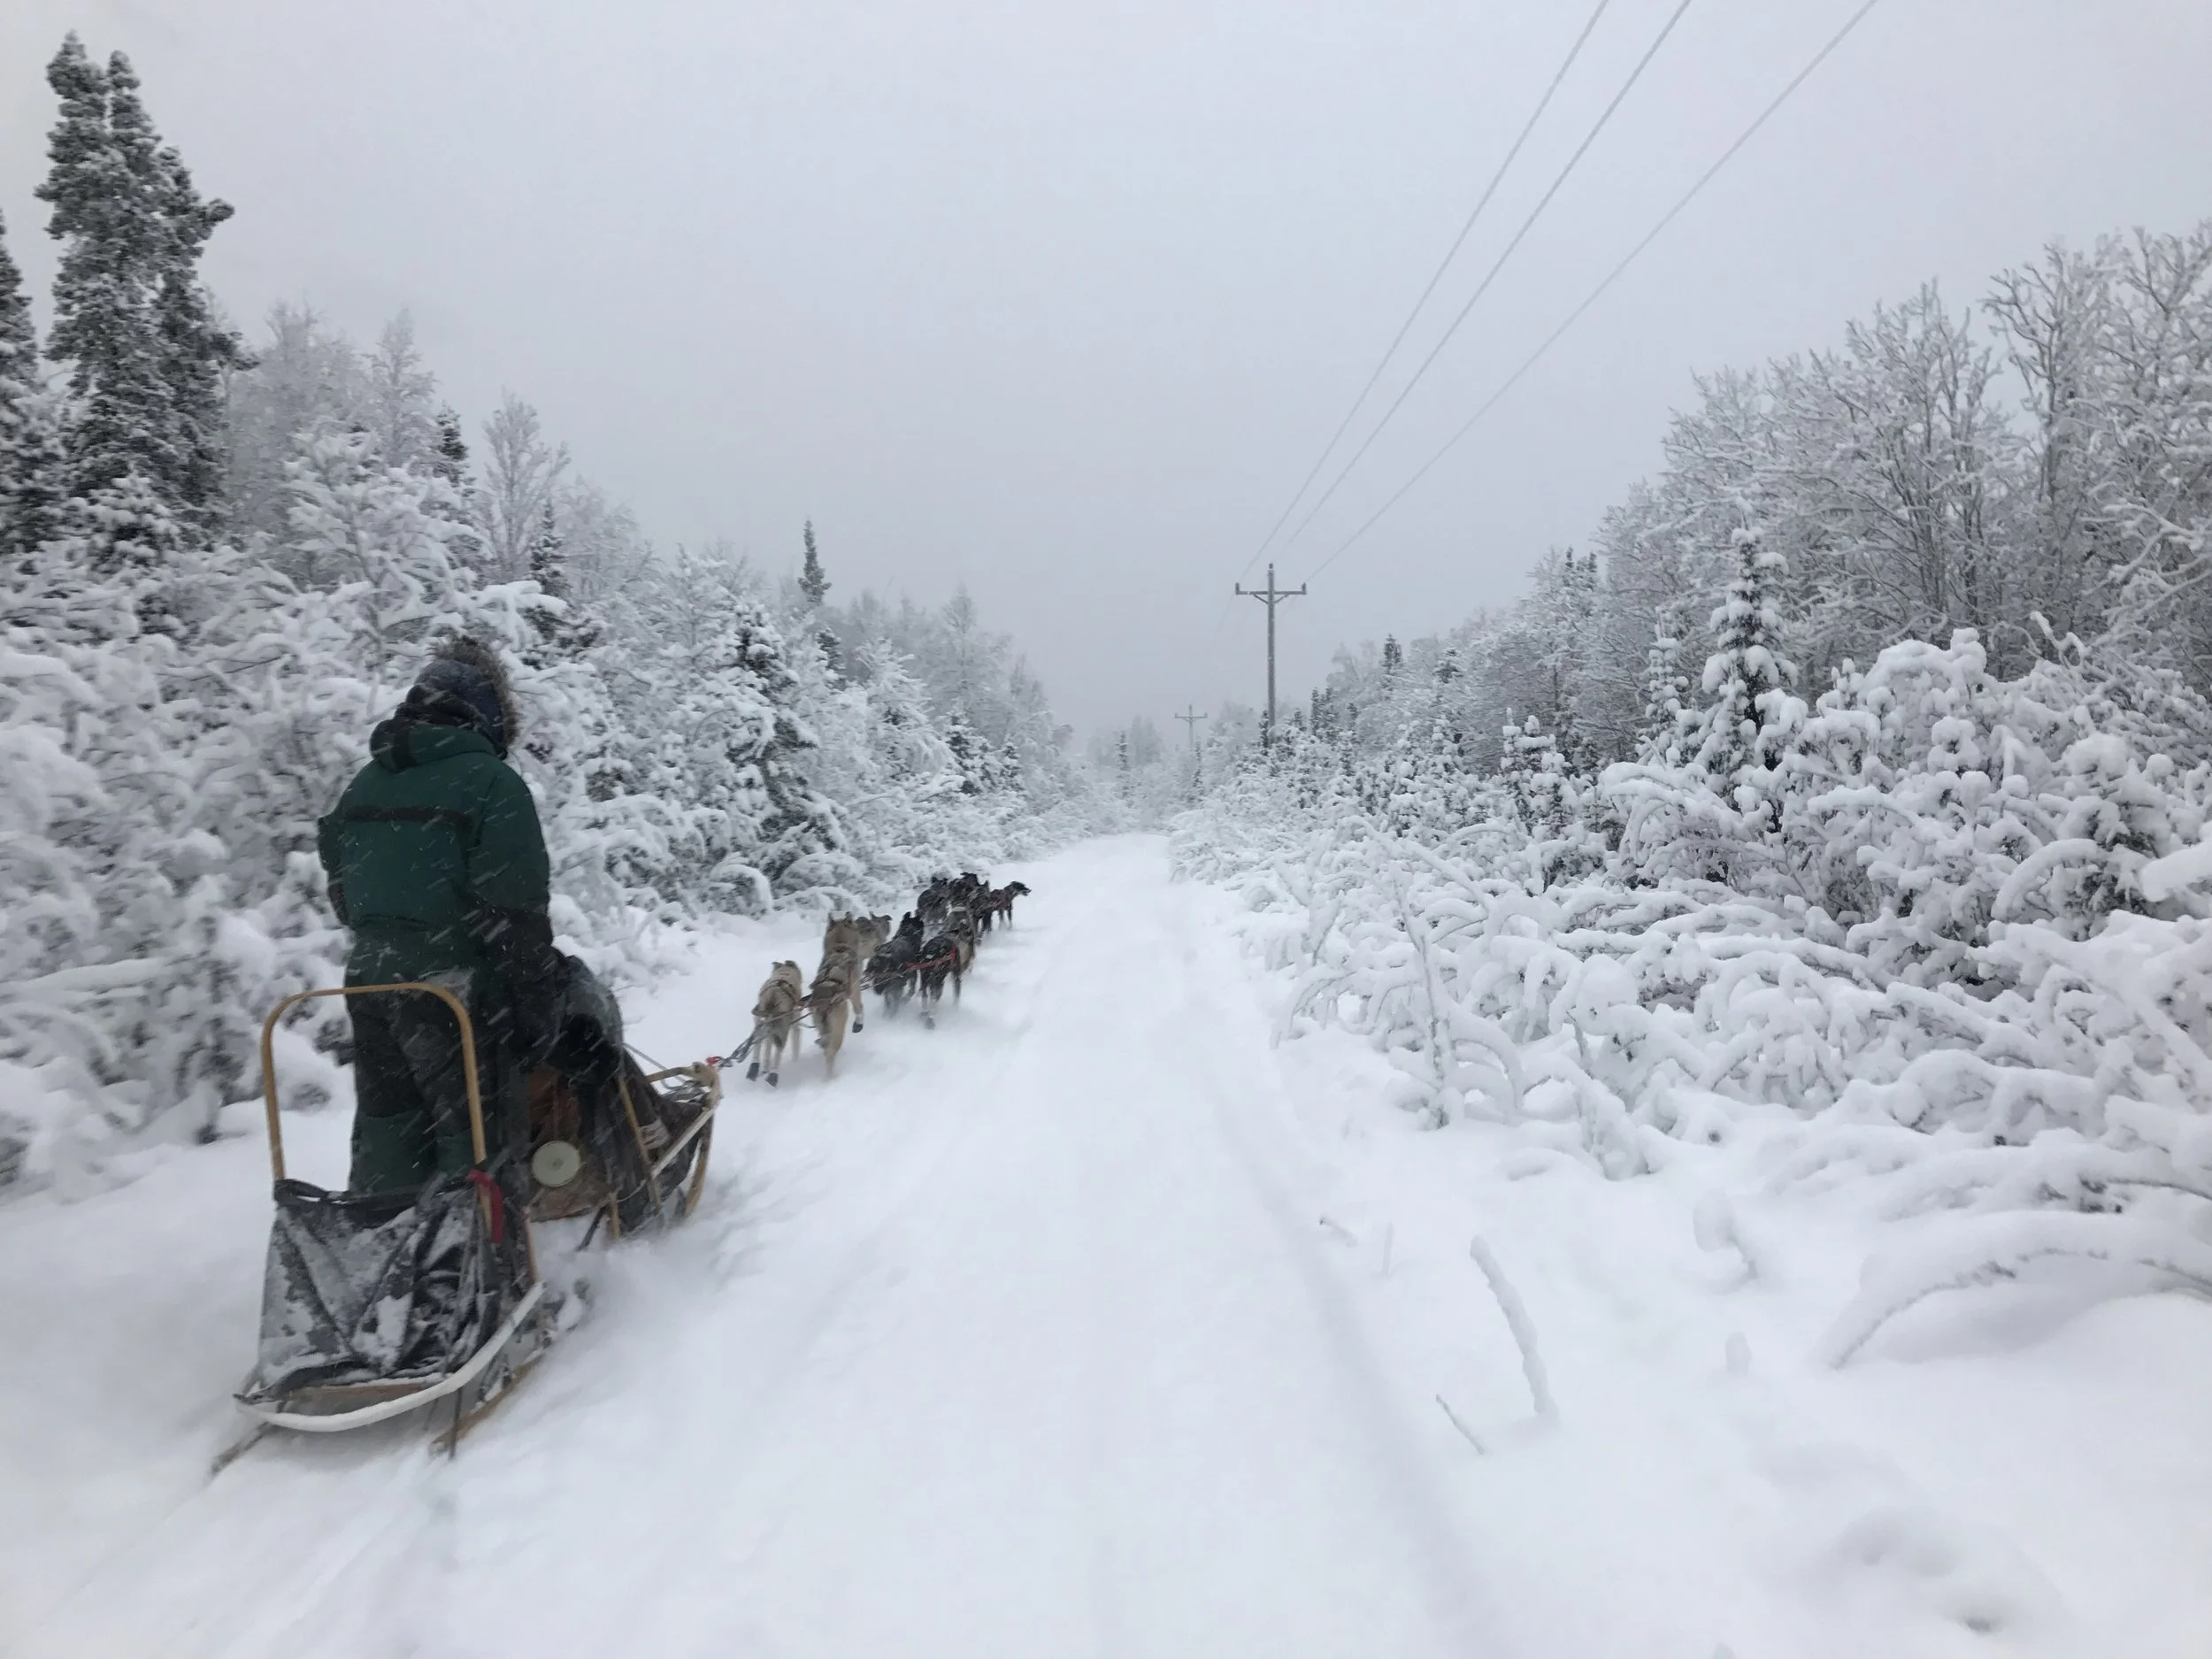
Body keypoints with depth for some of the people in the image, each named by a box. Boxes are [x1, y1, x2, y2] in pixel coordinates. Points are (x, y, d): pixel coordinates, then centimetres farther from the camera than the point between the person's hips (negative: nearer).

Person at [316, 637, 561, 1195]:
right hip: (455, 990, -7)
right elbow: (515, 909, -16)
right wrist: (537, 1005, -12)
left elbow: (341, 888, 18)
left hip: (369, 980, 8)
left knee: (387, 1129, 18)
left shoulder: (365, 782, 12)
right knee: (476, 1135, 1)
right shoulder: (491, 782, -12)